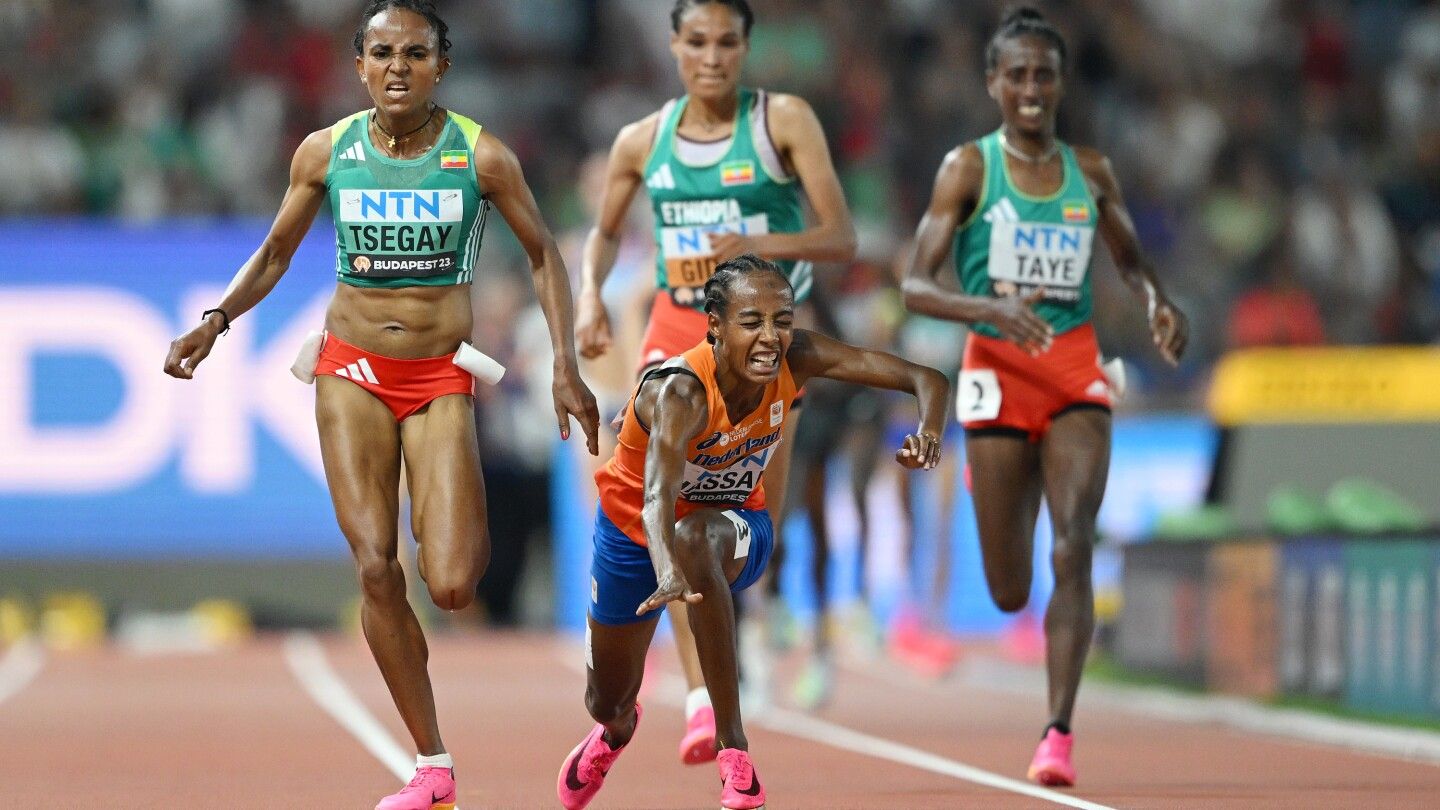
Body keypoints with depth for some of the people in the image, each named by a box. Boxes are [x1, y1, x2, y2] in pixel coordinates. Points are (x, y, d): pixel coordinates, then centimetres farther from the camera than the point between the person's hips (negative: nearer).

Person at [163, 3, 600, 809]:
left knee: (451, 586, -14)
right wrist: (215, 322, -3)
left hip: (443, 379, -1)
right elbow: (276, 254, 12)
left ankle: (467, 524, 26)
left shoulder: (481, 156, -7)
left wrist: (567, 370, -2)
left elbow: (544, 255, 5)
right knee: (376, 568, -11)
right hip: (353, 372, 1)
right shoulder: (326, 153, -2)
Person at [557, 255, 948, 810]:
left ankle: (733, 746, -31)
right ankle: (617, 729, 58)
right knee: (606, 702, 14)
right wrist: (667, 575, -74)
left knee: (695, 539, -38)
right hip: (634, 530, -1)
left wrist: (928, 435, -49)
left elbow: (928, 380, -26)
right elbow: (657, 497, -54)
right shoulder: (679, 392, -37)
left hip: (735, 522, 1)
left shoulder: (797, 361, -26)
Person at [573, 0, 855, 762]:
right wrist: (589, 293, -1)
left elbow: (842, 238, -10)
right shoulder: (642, 141, 3)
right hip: (676, 331, 1)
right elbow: (604, 233, 19)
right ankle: (701, 700, -18)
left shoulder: (784, 121, -6)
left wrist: (759, 243, -27)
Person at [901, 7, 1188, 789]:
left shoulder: (1091, 173, 6)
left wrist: (1157, 301, -1)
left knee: (1074, 549, -18)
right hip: (996, 370, -2)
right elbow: (916, 286, -9)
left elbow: (1131, 259, 22)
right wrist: (988, 307, -28)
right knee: (1009, 593, 5)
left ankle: (1058, 731, -18)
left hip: (1075, 374, 2)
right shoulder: (968, 168, -4)